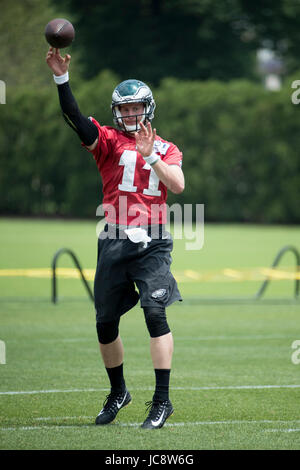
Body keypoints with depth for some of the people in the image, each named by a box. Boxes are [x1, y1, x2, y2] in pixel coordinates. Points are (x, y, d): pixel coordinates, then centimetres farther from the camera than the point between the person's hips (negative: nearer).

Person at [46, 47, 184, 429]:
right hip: (114, 240, 2)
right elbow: (75, 119, -11)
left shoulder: (165, 149, 12)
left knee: (156, 312, -17)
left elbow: (178, 185, -6)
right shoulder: (109, 141, 7)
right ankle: (118, 393, 31)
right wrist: (61, 78, -23)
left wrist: (150, 155, -11)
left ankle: (161, 401, -14)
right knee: (105, 322, 8)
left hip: (151, 242, -2)